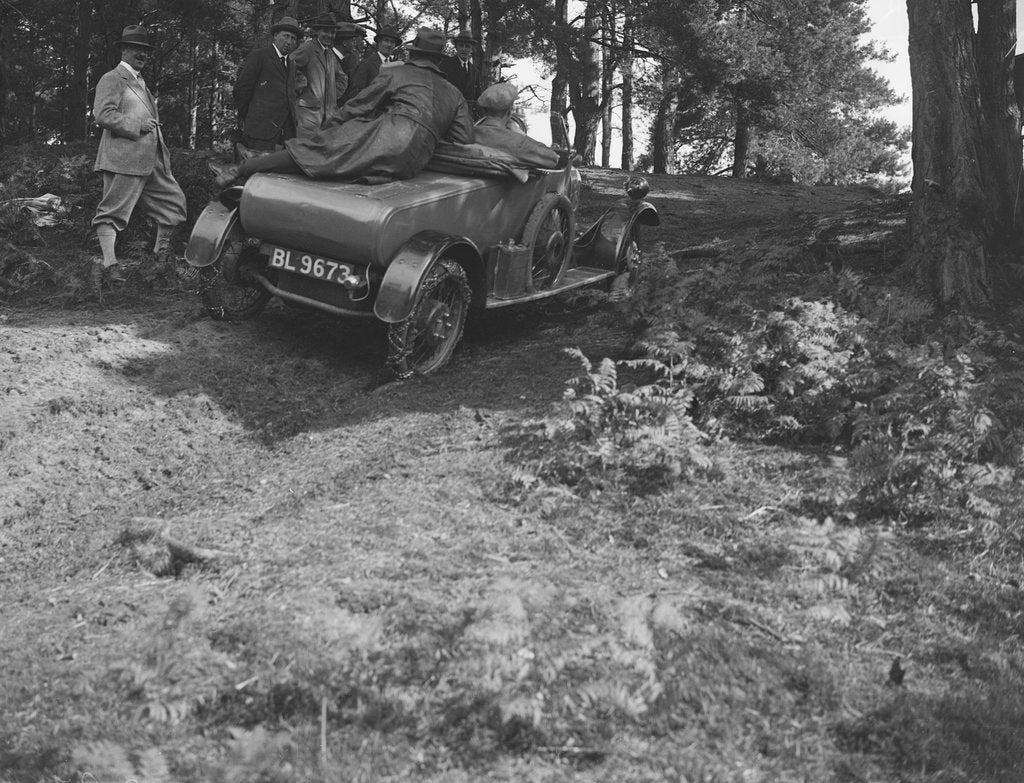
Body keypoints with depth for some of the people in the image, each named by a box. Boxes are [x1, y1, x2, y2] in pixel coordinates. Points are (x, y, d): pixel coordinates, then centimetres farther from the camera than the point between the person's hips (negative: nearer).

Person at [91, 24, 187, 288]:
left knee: (174, 202, 13)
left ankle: (161, 256, 26)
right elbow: (103, 114, -17)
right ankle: (108, 263, -15)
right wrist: (137, 125, -16)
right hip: (124, 158, -9)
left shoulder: (140, 82, 24)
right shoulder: (112, 79, -4)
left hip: (152, 159, 9)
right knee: (113, 211, -9)